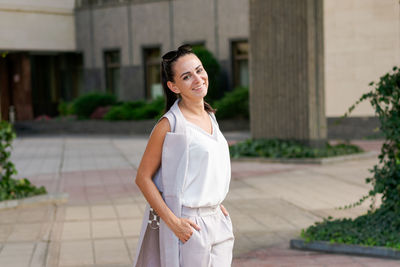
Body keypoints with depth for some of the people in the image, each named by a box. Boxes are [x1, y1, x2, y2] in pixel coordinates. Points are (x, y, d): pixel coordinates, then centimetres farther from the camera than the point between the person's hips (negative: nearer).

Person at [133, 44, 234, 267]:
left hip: (218, 223, 7)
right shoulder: (170, 125, -14)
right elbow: (143, 178, -12)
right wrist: (173, 221, -17)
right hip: (189, 227, -7)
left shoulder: (209, 117, 9)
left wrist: (216, 205, 12)